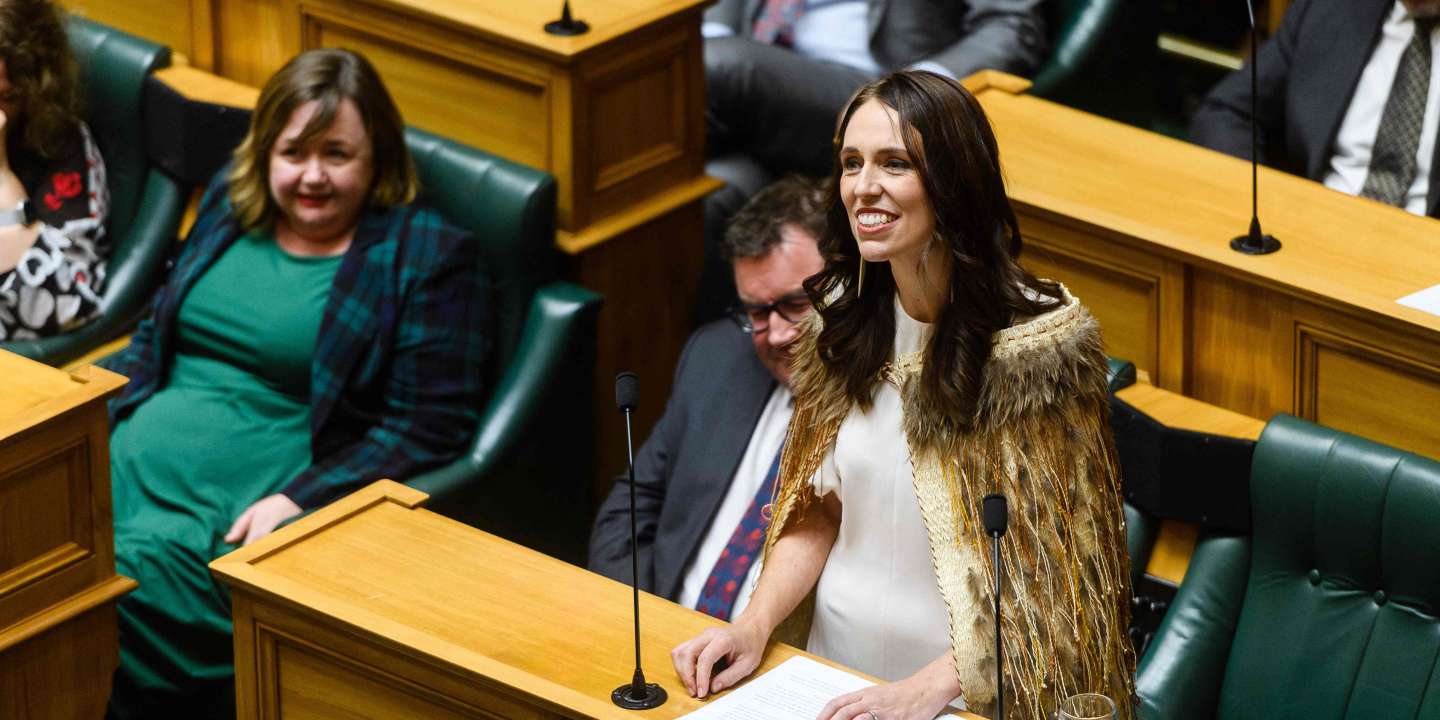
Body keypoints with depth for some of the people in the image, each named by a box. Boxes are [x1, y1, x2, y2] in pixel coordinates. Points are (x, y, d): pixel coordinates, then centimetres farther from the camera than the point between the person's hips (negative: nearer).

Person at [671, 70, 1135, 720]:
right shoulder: (841, 316, -1)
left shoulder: (1039, 341, -18)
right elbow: (815, 510, 6)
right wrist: (755, 624, -10)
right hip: (834, 659, 5)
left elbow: (1053, 567, -16)